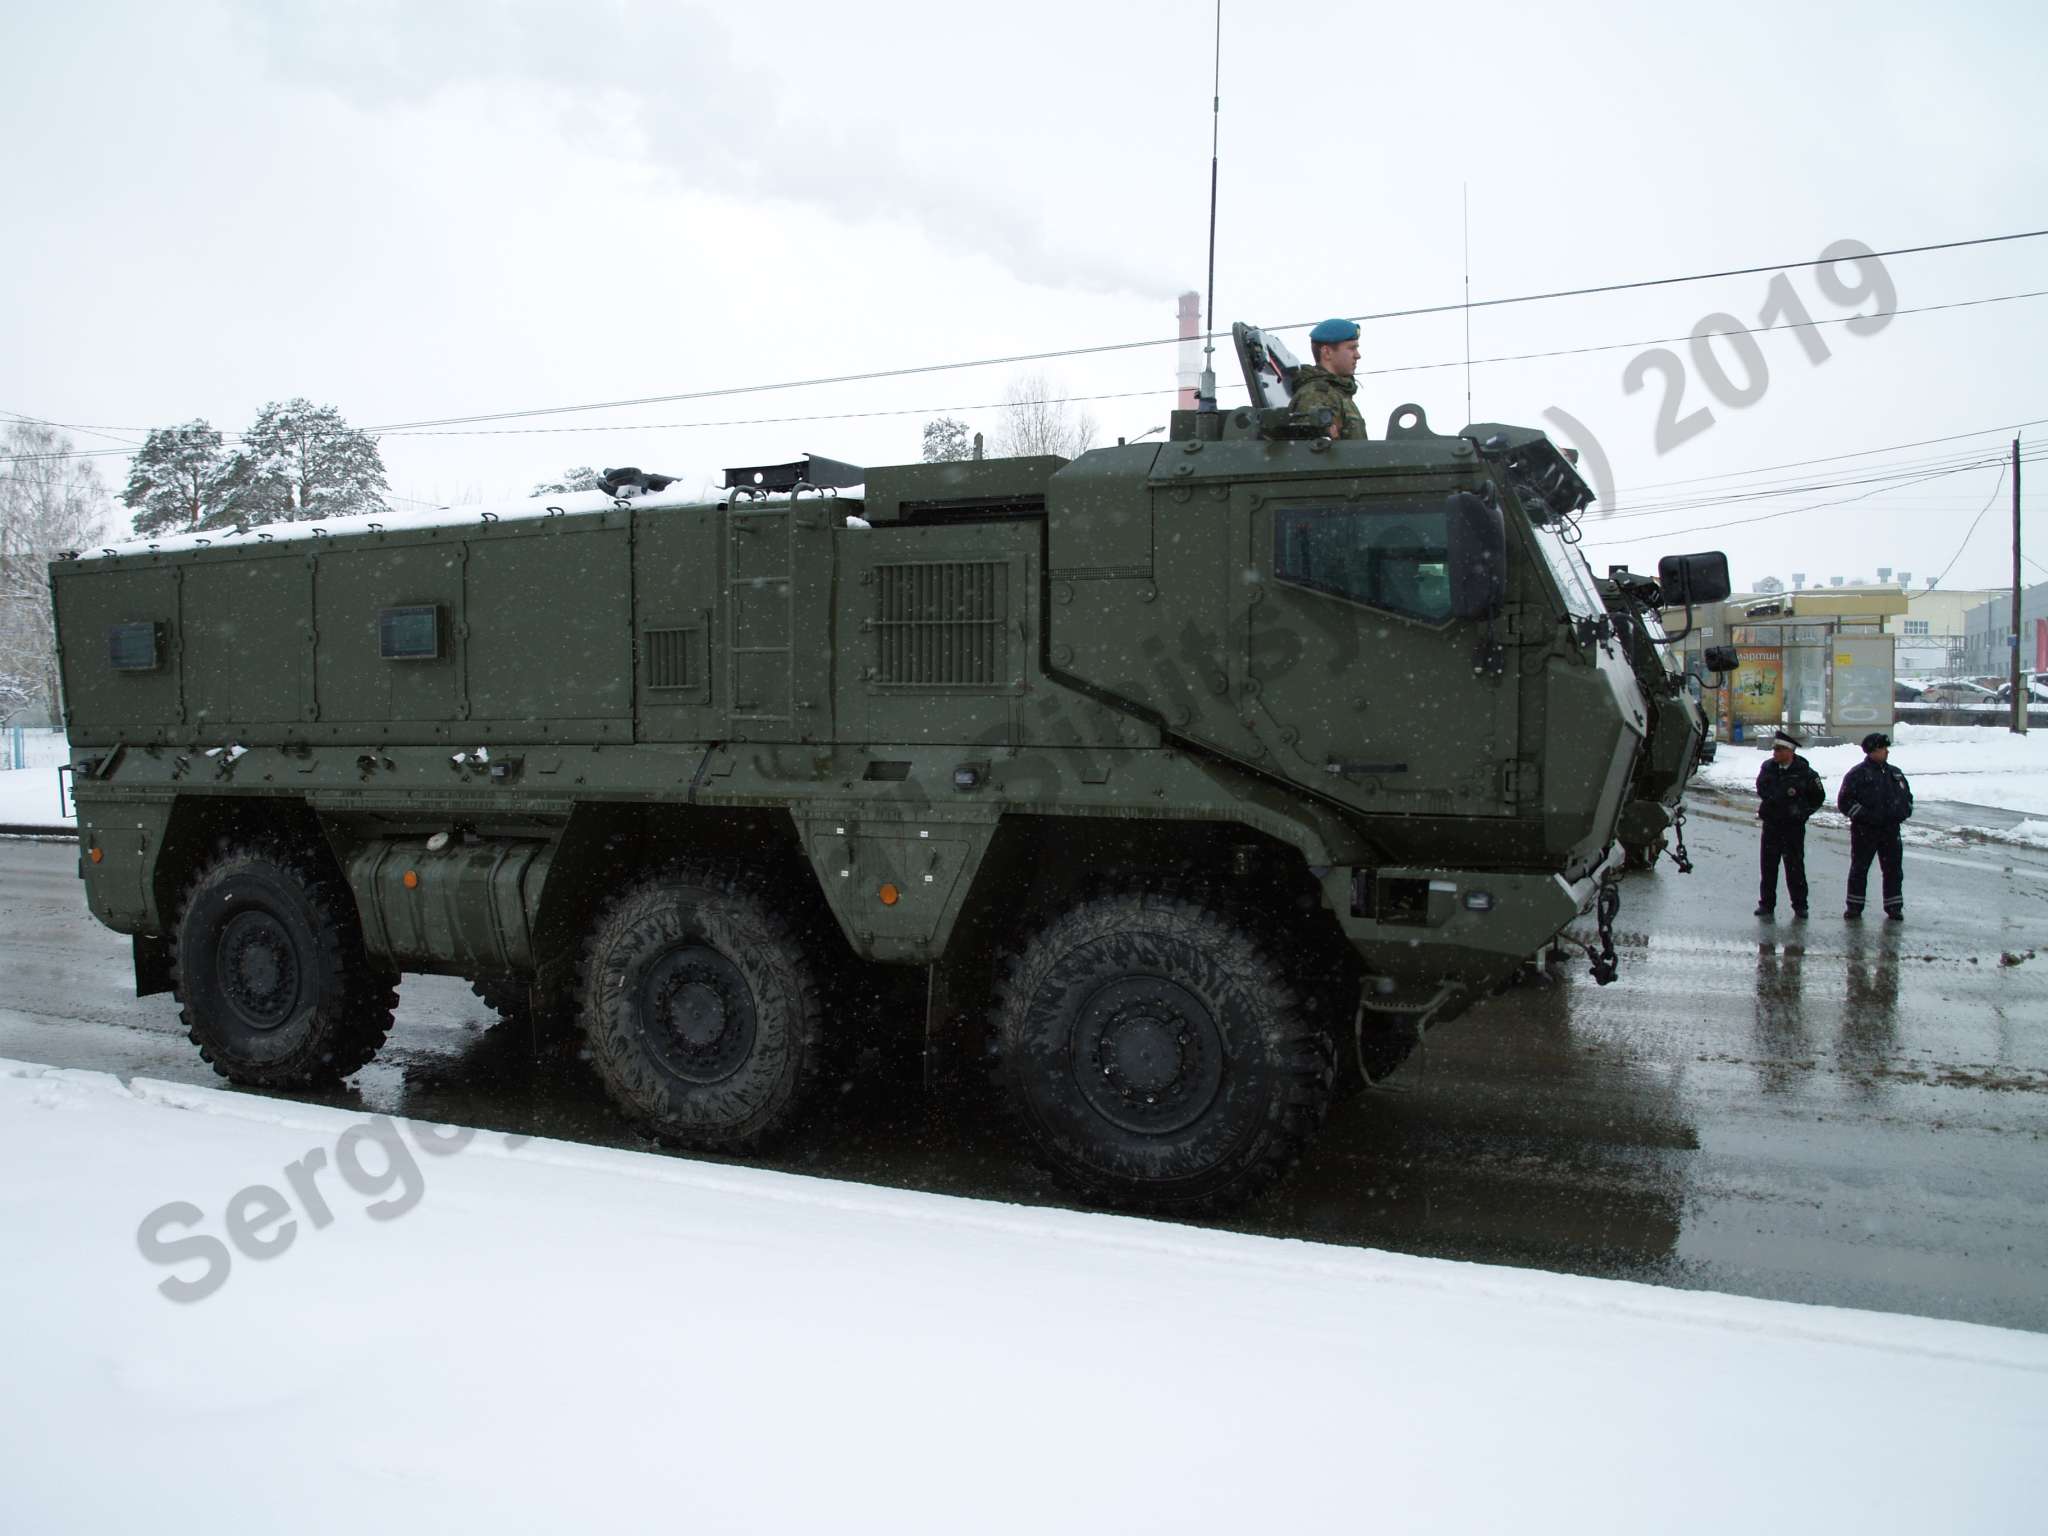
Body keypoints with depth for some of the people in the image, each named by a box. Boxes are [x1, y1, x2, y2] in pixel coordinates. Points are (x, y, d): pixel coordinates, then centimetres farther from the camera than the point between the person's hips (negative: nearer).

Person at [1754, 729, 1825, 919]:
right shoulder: (1767, 767, 4)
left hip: (1794, 827, -3)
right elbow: (1762, 790, -8)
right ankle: (1766, 904, 14)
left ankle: (1800, 905, 14)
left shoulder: (1804, 772, -4)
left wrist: (1802, 811, -4)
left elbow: (1818, 797, 5)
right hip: (1771, 825, 3)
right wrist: (1786, 794, -19)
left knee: (1795, 866, 3)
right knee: (1768, 865, 5)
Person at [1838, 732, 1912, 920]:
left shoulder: (1895, 773, 12)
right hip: (1864, 831, -4)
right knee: (1859, 868, 4)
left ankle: (1894, 906, 16)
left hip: (1890, 830, 4)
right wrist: (1862, 814, -17)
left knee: (1894, 869, 6)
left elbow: (1907, 796, 23)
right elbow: (1844, 802, -8)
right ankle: (1854, 906, 13)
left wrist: (1904, 812, 6)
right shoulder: (1857, 774, -5)